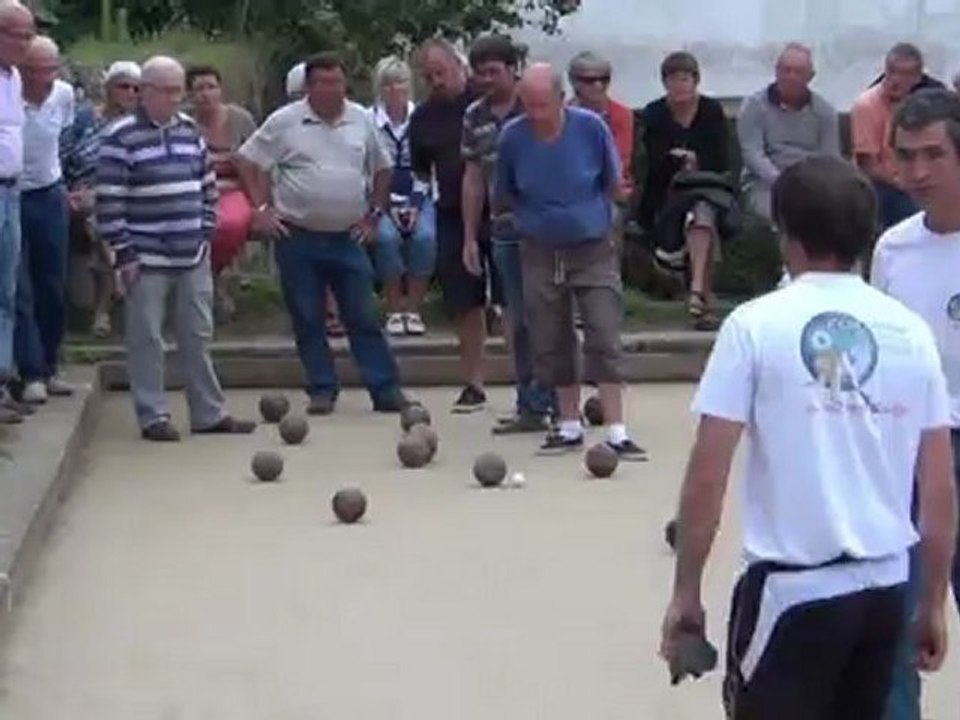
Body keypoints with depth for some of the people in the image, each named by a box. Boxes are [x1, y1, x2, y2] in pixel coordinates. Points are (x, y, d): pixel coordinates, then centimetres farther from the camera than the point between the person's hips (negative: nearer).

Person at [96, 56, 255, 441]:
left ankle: (209, 413, 18)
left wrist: (206, 233, 9)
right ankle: (153, 417, 8)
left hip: (193, 255, 6)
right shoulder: (120, 137, -10)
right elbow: (108, 201, -11)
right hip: (146, 258, -6)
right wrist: (123, 253, -13)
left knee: (198, 337, 10)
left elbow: (207, 186, 17)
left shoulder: (189, 129, 10)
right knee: (147, 339, 1)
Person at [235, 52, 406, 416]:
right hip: (298, 237, -2)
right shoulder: (285, 122, -4)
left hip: (347, 238, 2)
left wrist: (375, 214, 11)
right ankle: (322, 390, 12)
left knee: (363, 316, 2)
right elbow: (247, 162, 1)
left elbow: (382, 169, 18)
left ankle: (385, 389, 4)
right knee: (307, 319, 3)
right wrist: (261, 208, -5)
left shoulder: (361, 120, 6)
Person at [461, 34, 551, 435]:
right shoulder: (474, 117, 10)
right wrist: (470, 237, 13)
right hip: (505, 232, 5)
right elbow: (473, 178, 15)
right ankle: (531, 406, 15)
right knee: (519, 323, 9)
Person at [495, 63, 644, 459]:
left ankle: (617, 433, -7)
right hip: (540, 251, 2)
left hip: (593, 248, -2)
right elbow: (502, 197, 6)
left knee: (604, 339, -8)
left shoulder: (591, 127, -14)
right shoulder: (512, 136, -11)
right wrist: (534, 217, 6)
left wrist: (591, 214, 6)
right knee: (551, 344, 7)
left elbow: (613, 183, 3)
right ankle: (570, 426, 21)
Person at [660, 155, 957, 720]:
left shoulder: (756, 324, -7)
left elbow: (706, 479, -9)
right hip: (885, 587, 5)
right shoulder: (911, 330, 4)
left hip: (793, 586, -4)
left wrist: (686, 594, 0)